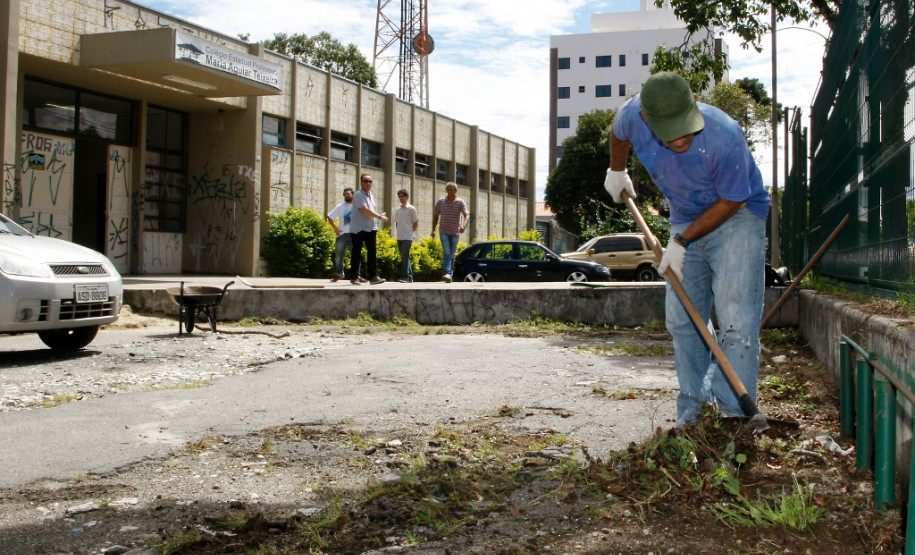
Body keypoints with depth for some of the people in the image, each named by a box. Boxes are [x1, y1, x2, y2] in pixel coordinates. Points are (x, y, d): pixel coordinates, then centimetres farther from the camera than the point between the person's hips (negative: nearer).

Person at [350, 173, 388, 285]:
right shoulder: (358, 195, -10)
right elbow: (365, 210, -19)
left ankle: (374, 277, -4)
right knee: (356, 253, 1)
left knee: (372, 252, -1)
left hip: (370, 228, 7)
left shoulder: (370, 195, 16)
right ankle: (354, 277, 8)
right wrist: (380, 216, -13)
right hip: (358, 229, -7)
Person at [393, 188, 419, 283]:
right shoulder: (397, 210, 14)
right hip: (399, 237, 6)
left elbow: (416, 223, -1)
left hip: (407, 237, -6)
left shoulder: (411, 209, -2)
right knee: (404, 257, 8)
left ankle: (405, 277, -14)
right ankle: (410, 277, 14)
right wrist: (399, 231, 11)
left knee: (405, 257, -12)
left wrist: (410, 232, -4)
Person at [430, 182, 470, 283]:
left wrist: (464, 226, -32)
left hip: (455, 233, 1)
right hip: (444, 232, -1)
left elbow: (466, 215, -13)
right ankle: (447, 274, -27)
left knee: (452, 255, 7)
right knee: (446, 252, -16)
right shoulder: (441, 201, 4)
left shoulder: (460, 203, 0)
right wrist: (433, 230, 9)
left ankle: (450, 275, 17)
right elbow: (435, 215, 14)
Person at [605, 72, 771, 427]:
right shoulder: (632, 116, -21)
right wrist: (616, 171, 22)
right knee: (682, 321, 5)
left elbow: (731, 201, -19)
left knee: (736, 320, -17)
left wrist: (681, 241, -18)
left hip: (738, 216, -5)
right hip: (685, 220, 5)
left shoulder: (725, 138, -34)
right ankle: (692, 414, 14)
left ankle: (733, 416, -13)